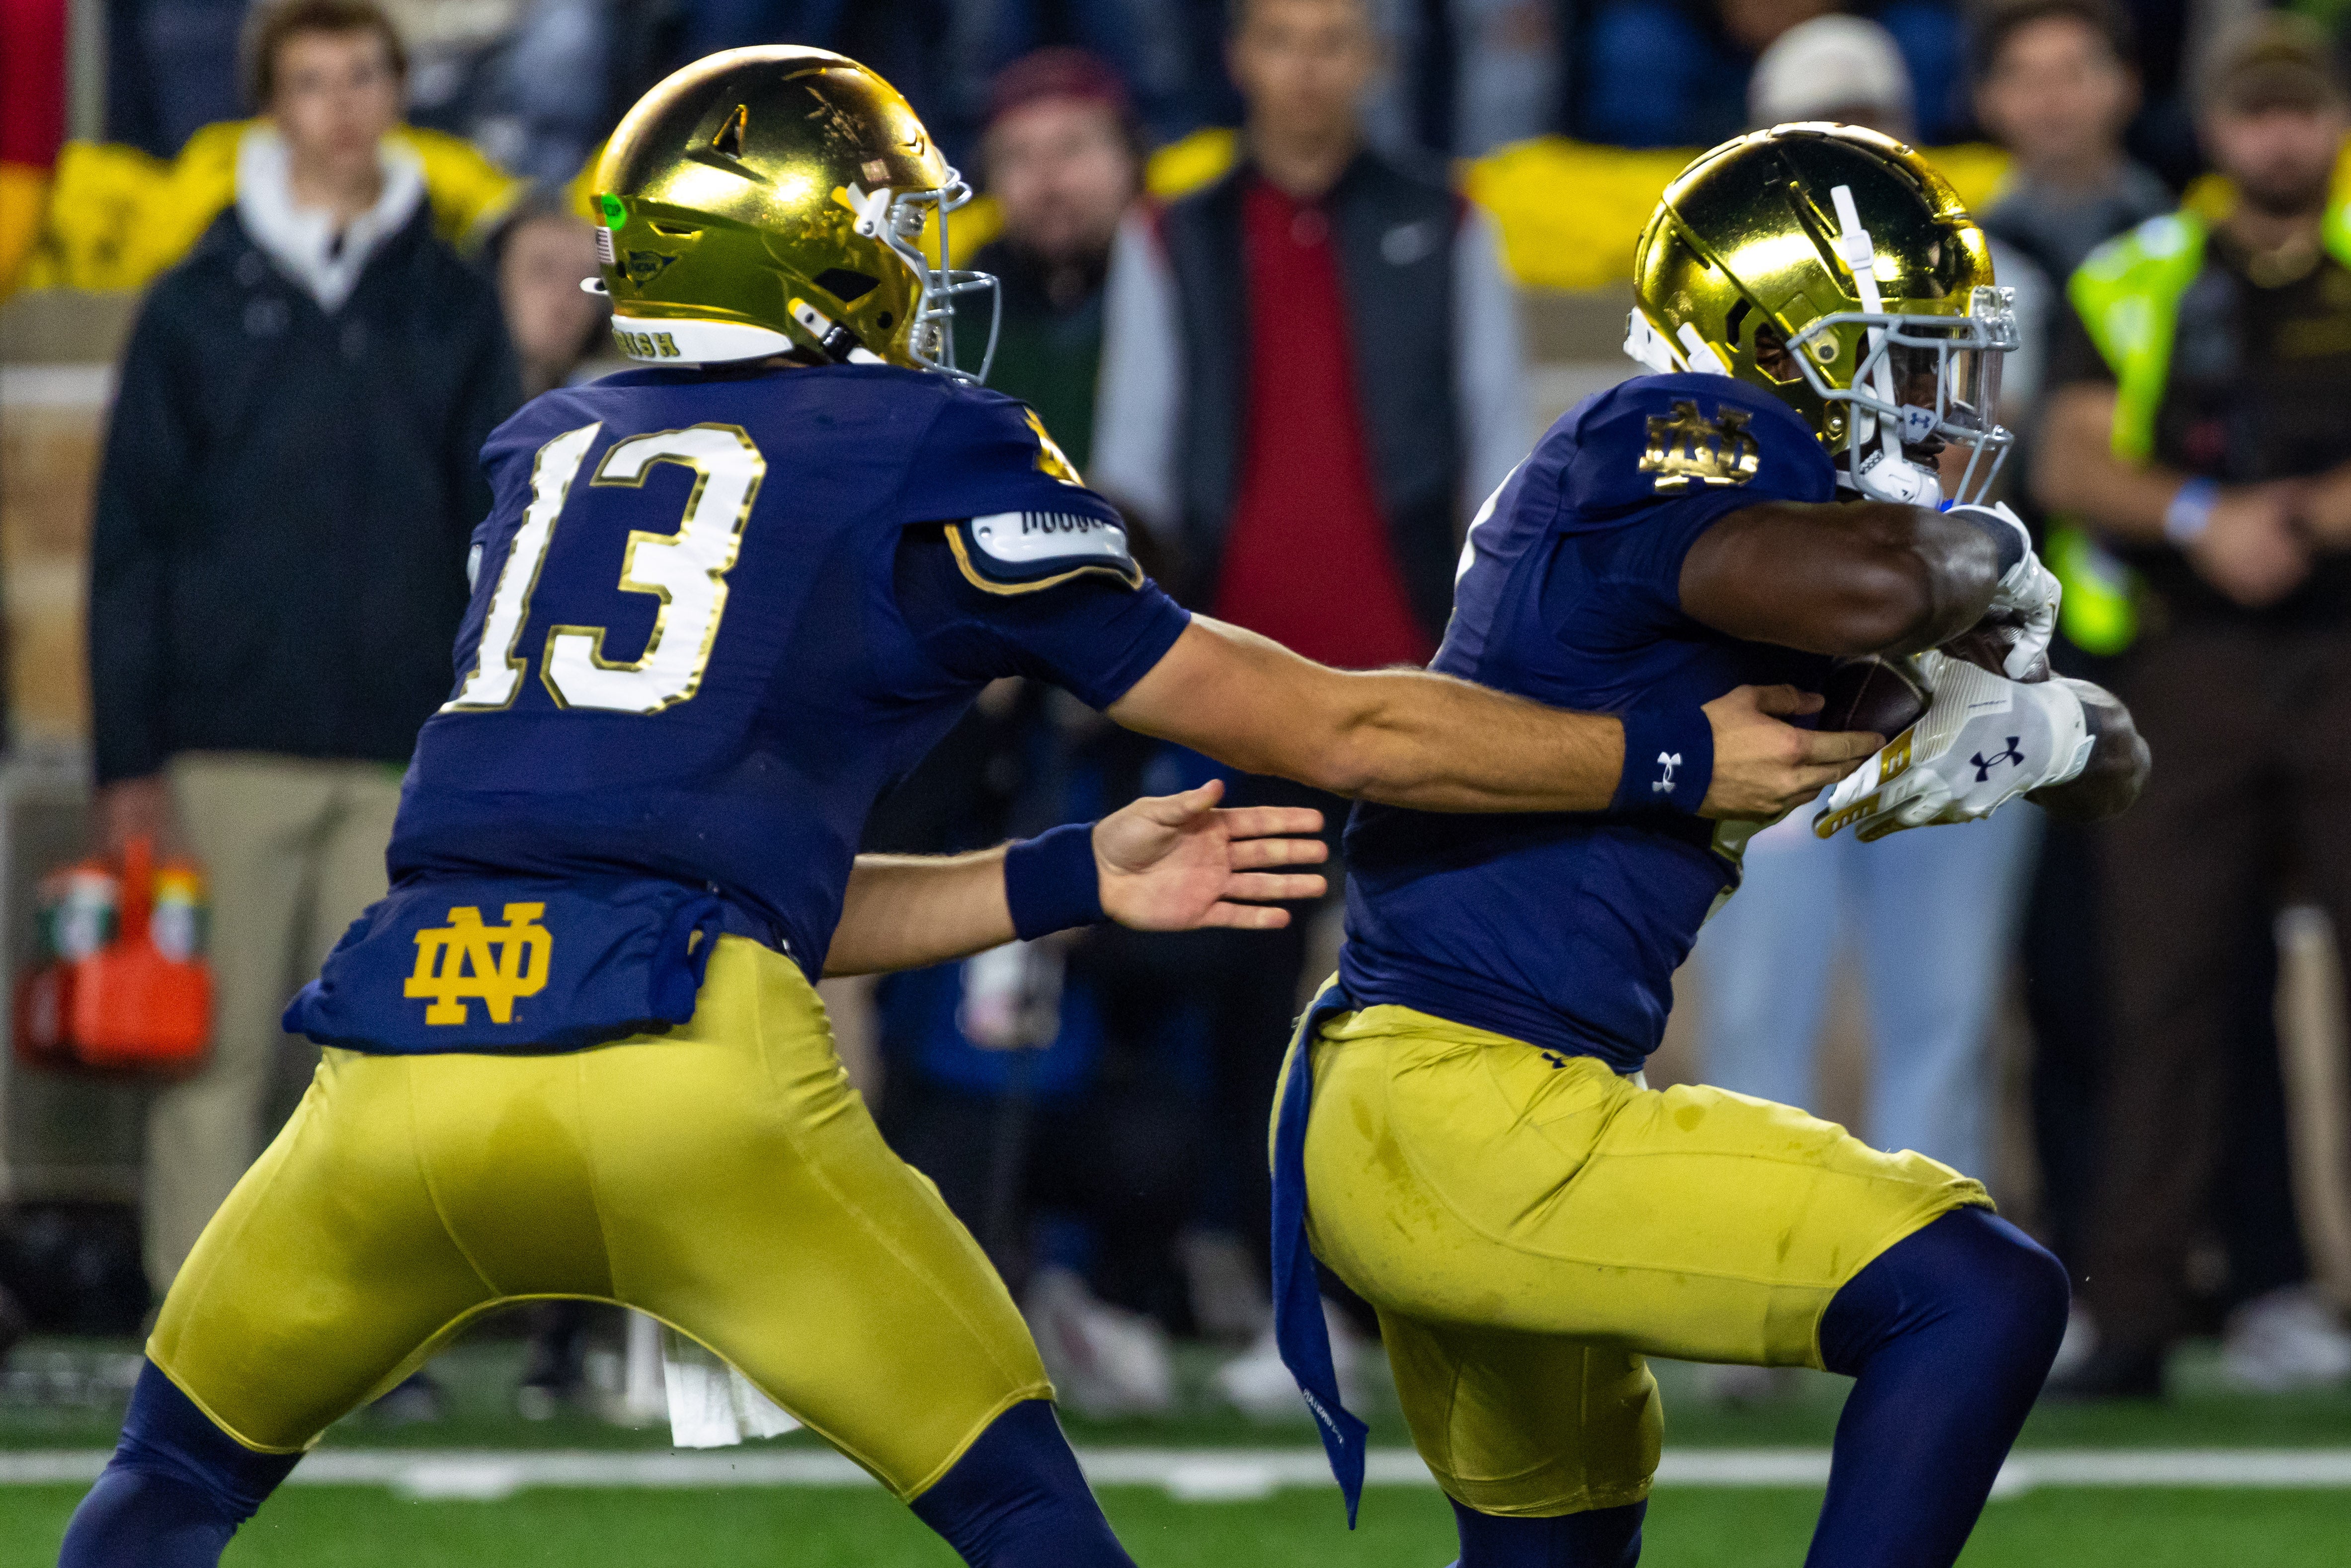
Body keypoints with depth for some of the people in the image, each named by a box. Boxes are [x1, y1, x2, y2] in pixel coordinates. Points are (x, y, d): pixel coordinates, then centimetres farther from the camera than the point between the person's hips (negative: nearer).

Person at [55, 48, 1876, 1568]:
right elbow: (1334, 733, 14)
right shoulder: (927, 463, 11)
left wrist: (1073, 879, 29)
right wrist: (1677, 758, 23)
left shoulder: (550, 456, 26)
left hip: (401, 1061, 4)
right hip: (688, 1074, -4)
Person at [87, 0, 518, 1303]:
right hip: (228, 748, -1)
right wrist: (127, 759, -3)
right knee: (215, 1060, -2)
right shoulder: (200, 308, 5)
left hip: (405, 756, 1)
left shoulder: (454, 313, 10)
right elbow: (131, 541, 4)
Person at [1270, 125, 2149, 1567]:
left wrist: (2040, 733, -5)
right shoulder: (1685, 445, -11)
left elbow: (2112, 766, 19)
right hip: (1471, 1113, -11)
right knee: (1982, 1295, -14)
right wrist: (1985, 556, -12)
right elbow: (1864, 589, -35)